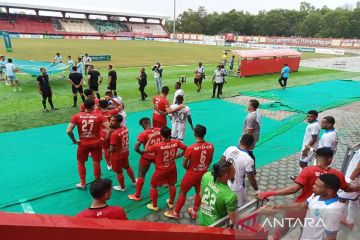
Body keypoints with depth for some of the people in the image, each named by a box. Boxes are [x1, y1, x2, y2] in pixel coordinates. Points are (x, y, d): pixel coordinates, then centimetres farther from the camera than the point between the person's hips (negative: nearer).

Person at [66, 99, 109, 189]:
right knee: (96, 163, 14)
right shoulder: (99, 116, -10)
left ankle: (82, 183, 30)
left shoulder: (76, 116, -9)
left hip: (83, 143, 0)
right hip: (96, 143, 0)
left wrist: (74, 140, -3)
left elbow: (68, 131, -17)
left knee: (80, 162, 22)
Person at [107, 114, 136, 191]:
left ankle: (122, 187, 33)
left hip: (117, 155, -8)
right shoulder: (125, 128, -7)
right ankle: (134, 182, 46)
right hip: (125, 152, 8)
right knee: (127, 167, 29)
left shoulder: (115, 133, -32)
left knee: (119, 172, 14)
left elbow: (112, 149, -28)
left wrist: (107, 151, -7)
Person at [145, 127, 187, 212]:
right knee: (172, 185, 26)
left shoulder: (157, 146, -29)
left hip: (161, 170, -3)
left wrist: (151, 138, -9)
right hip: (172, 169, 4)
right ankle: (171, 203, 43)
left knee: (153, 186, 19)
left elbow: (146, 149, -12)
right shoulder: (176, 142, -18)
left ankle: (154, 206, 31)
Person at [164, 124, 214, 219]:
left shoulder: (190, 148, -26)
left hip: (192, 174, -4)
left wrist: (189, 168, 5)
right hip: (203, 174, 5)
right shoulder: (211, 146, -12)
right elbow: (210, 161, 3)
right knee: (199, 192, 24)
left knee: (182, 193, 15)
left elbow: (184, 165, -16)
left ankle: (176, 213, 30)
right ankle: (194, 212, 42)